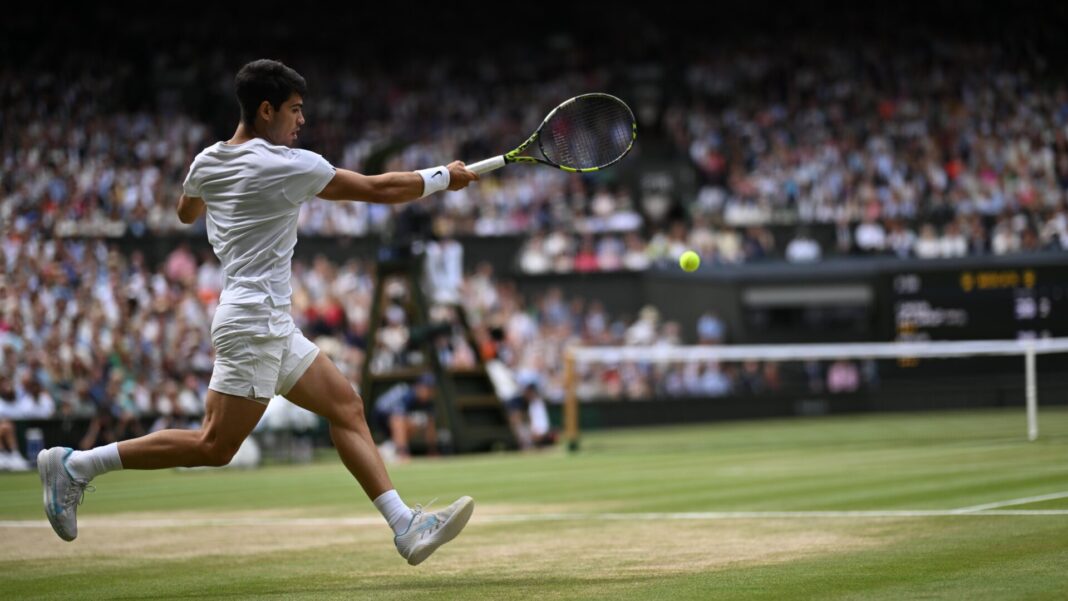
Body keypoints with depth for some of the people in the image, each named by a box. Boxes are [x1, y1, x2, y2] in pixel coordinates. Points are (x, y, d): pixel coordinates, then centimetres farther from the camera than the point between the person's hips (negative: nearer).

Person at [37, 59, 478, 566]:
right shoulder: (287, 166, -15)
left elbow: (185, 211, 30)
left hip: (273, 327, 10)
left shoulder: (207, 161, 7)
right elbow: (379, 189, -8)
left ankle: (405, 526, 1)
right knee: (215, 446, -9)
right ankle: (76, 465, -4)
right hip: (253, 321, -10)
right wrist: (445, 177, 5)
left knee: (345, 405, 6)